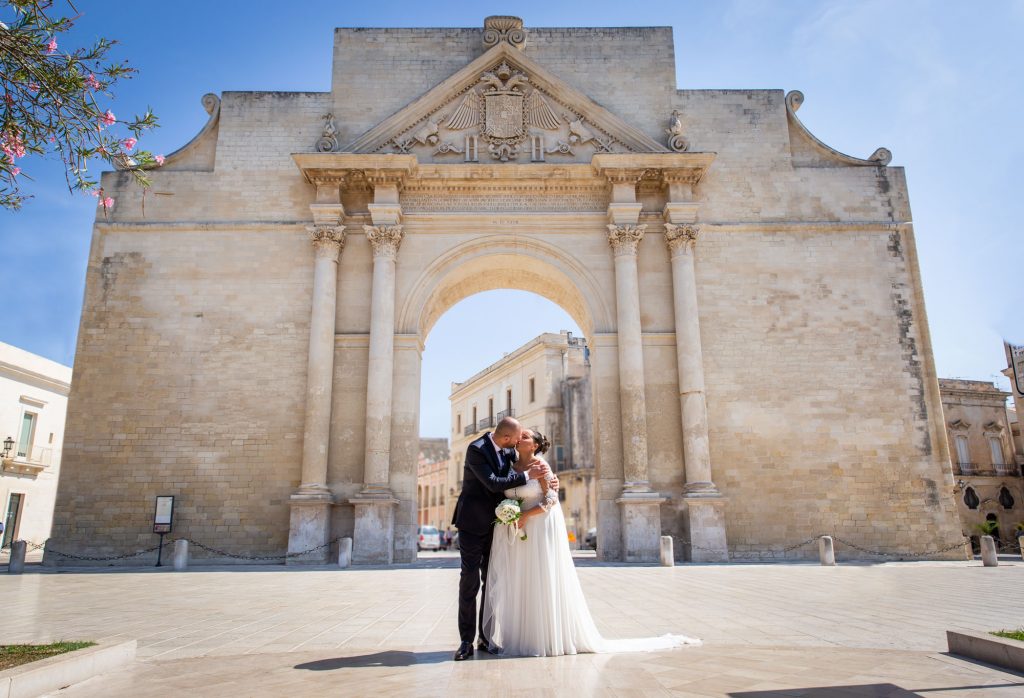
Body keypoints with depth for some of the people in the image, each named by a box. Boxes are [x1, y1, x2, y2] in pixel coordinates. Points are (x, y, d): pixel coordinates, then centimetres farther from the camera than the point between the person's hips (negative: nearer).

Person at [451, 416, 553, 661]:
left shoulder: (507, 448, 1)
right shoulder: (476, 449, -20)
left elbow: (520, 462, 16)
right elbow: (494, 484, -25)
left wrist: (546, 474, -3)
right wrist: (527, 475, -22)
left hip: (494, 523, 7)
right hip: (472, 522, -6)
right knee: (470, 579, -3)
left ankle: (486, 637, 16)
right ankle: (466, 641, 3)